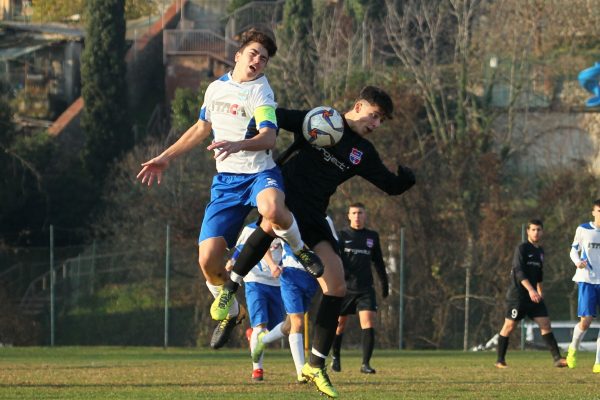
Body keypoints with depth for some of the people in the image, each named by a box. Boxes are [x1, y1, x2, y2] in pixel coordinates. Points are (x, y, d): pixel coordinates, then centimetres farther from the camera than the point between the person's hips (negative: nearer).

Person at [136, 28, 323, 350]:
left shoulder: (260, 92, -8)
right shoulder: (216, 88, 11)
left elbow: (268, 137, -24)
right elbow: (202, 128, 28)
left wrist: (239, 145, -44)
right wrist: (165, 158, 29)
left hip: (260, 173, -5)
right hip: (226, 180, 5)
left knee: (272, 209, -43)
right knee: (208, 258, -8)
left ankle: (299, 248, -9)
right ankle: (230, 311, 21)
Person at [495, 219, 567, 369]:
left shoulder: (540, 251, 15)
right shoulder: (522, 248, -9)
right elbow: (519, 270, -21)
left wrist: (540, 290, 34)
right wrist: (530, 289, -30)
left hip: (533, 295, 7)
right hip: (517, 294, -7)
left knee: (545, 324, -5)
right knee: (509, 326, -3)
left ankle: (557, 359, -9)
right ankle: (500, 361, 7)